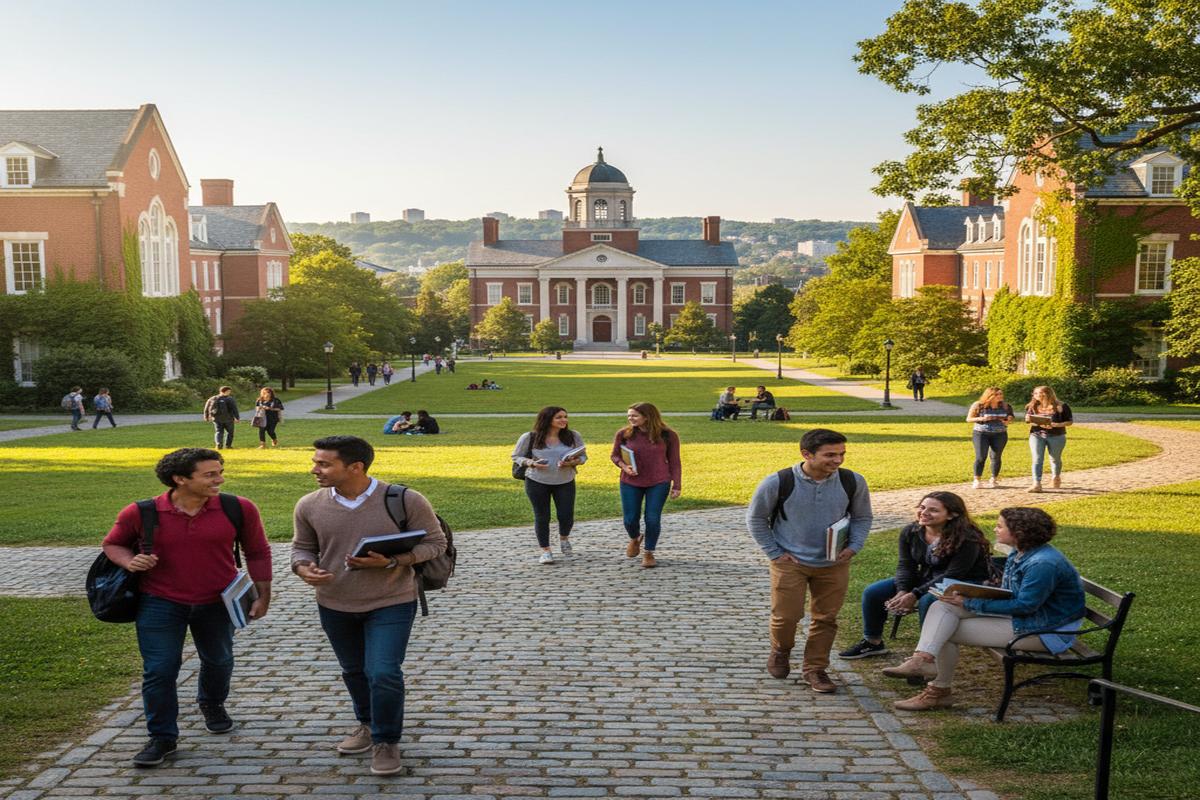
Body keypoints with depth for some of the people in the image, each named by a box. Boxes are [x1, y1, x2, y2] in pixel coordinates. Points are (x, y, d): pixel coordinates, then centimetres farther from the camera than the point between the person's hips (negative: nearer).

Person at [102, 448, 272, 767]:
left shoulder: (239, 509, -13)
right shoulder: (140, 514, -14)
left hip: (217, 603, 2)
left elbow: (257, 552, -1)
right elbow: (113, 544, 4)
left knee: (218, 661, 19)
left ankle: (212, 704, 50)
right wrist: (129, 561, -18)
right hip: (159, 603, -1)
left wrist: (262, 596, 1)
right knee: (159, 671, -2)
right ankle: (162, 737, 17)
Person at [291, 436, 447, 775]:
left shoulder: (406, 501, -18)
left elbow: (435, 543, -10)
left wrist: (391, 561, -25)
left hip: (391, 603, -4)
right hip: (334, 605, 4)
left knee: (384, 674, -11)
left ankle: (386, 741, 13)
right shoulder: (310, 505, -8)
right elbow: (302, 547, 7)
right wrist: (304, 568, -17)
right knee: (354, 671, 19)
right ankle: (367, 724, 45)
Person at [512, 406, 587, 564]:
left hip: (565, 482, 1)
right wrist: (532, 463, -19)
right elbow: (516, 456, -1)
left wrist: (572, 463, -18)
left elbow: (583, 456, 3)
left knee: (566, 516, 1)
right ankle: (545, 550, 20)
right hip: (536, 482, -1)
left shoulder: (573, 436, -5)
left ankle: (564, 538, 34)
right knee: (542, 517, 3)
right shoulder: (530, 437, -9)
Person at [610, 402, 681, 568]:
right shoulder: (623, 434, -6)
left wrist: (676, 485, -2)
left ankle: (649, 553, 19)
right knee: (630, 519, 3)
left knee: (653, 519, -4)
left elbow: (674, 462, 0)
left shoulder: (668, 435, -8)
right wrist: (624, 466, -13)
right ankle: (635, 539, 38)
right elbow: (615, 455, 7)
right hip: (631, 483, 2)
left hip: (659, 483, -1)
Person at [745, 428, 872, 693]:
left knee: (826, 618, 7)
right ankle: (780, 652, 31)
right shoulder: (777, 483, -17)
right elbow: (755, 519, -2)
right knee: (786, 615, -1)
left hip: (834, 564, 2)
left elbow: (862, 517, 9)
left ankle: (815, 668, 26)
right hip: (790, 562, -2)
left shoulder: (853, 482, -10)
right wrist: (774, 552, -5)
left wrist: (853, 547, -6)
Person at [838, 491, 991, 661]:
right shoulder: (911, 532, -7)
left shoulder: (967, 539, -26)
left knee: (927, 601, -38)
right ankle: (872, 642, 14)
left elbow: (953, 575, -27)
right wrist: (902, 592, -24)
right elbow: (906, 565, -3)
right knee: (872, 592, -5)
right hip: (927, 577, 6)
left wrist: (914, 595, -31)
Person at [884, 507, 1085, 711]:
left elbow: (1026, 605, -25)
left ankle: (940, 692, 3)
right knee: (942, 606, -7)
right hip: (1017, 615, 10)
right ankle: (923, 658, -26)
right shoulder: (1019, 555, 9)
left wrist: (970, 603, -21)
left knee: (948, 632, -12)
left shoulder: (1043, 563, -24)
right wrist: (969, 597, -2)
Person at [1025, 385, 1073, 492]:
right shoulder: (1032, 407, 5)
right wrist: (1028, 420, -10)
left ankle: (1056, 477, 41)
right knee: (1037, 459, -10)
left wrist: (1057, 425, -19)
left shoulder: (1061, 406, -5)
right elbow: (1028, 420, 15)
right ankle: (1036, 484, -14)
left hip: (1056, 436, -1)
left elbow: (1070, 421, -3)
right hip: (1036, 435, 1)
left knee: (1055, 459, 14)